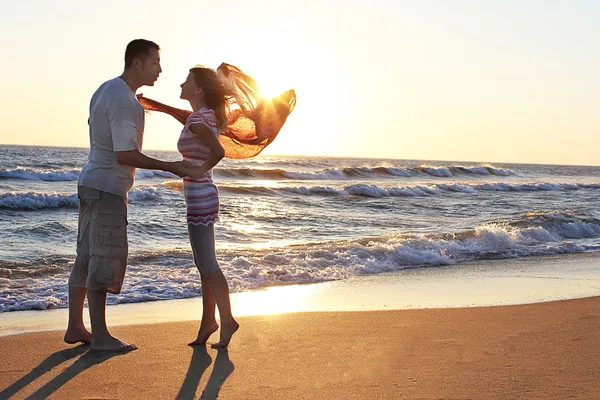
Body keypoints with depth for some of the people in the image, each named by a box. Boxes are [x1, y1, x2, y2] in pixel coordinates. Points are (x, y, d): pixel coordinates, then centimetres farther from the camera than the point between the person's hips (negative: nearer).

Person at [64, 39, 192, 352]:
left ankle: (75, 327, 21)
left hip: (90, 183, 10)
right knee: (105, 260, -5)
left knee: (86, 257, 13)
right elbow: (126, 155, -23)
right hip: (107, 188, -10)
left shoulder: (106, 89, 13)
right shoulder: (125, 101, -18)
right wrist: (171, 167, -20)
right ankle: (100, 336, 1)